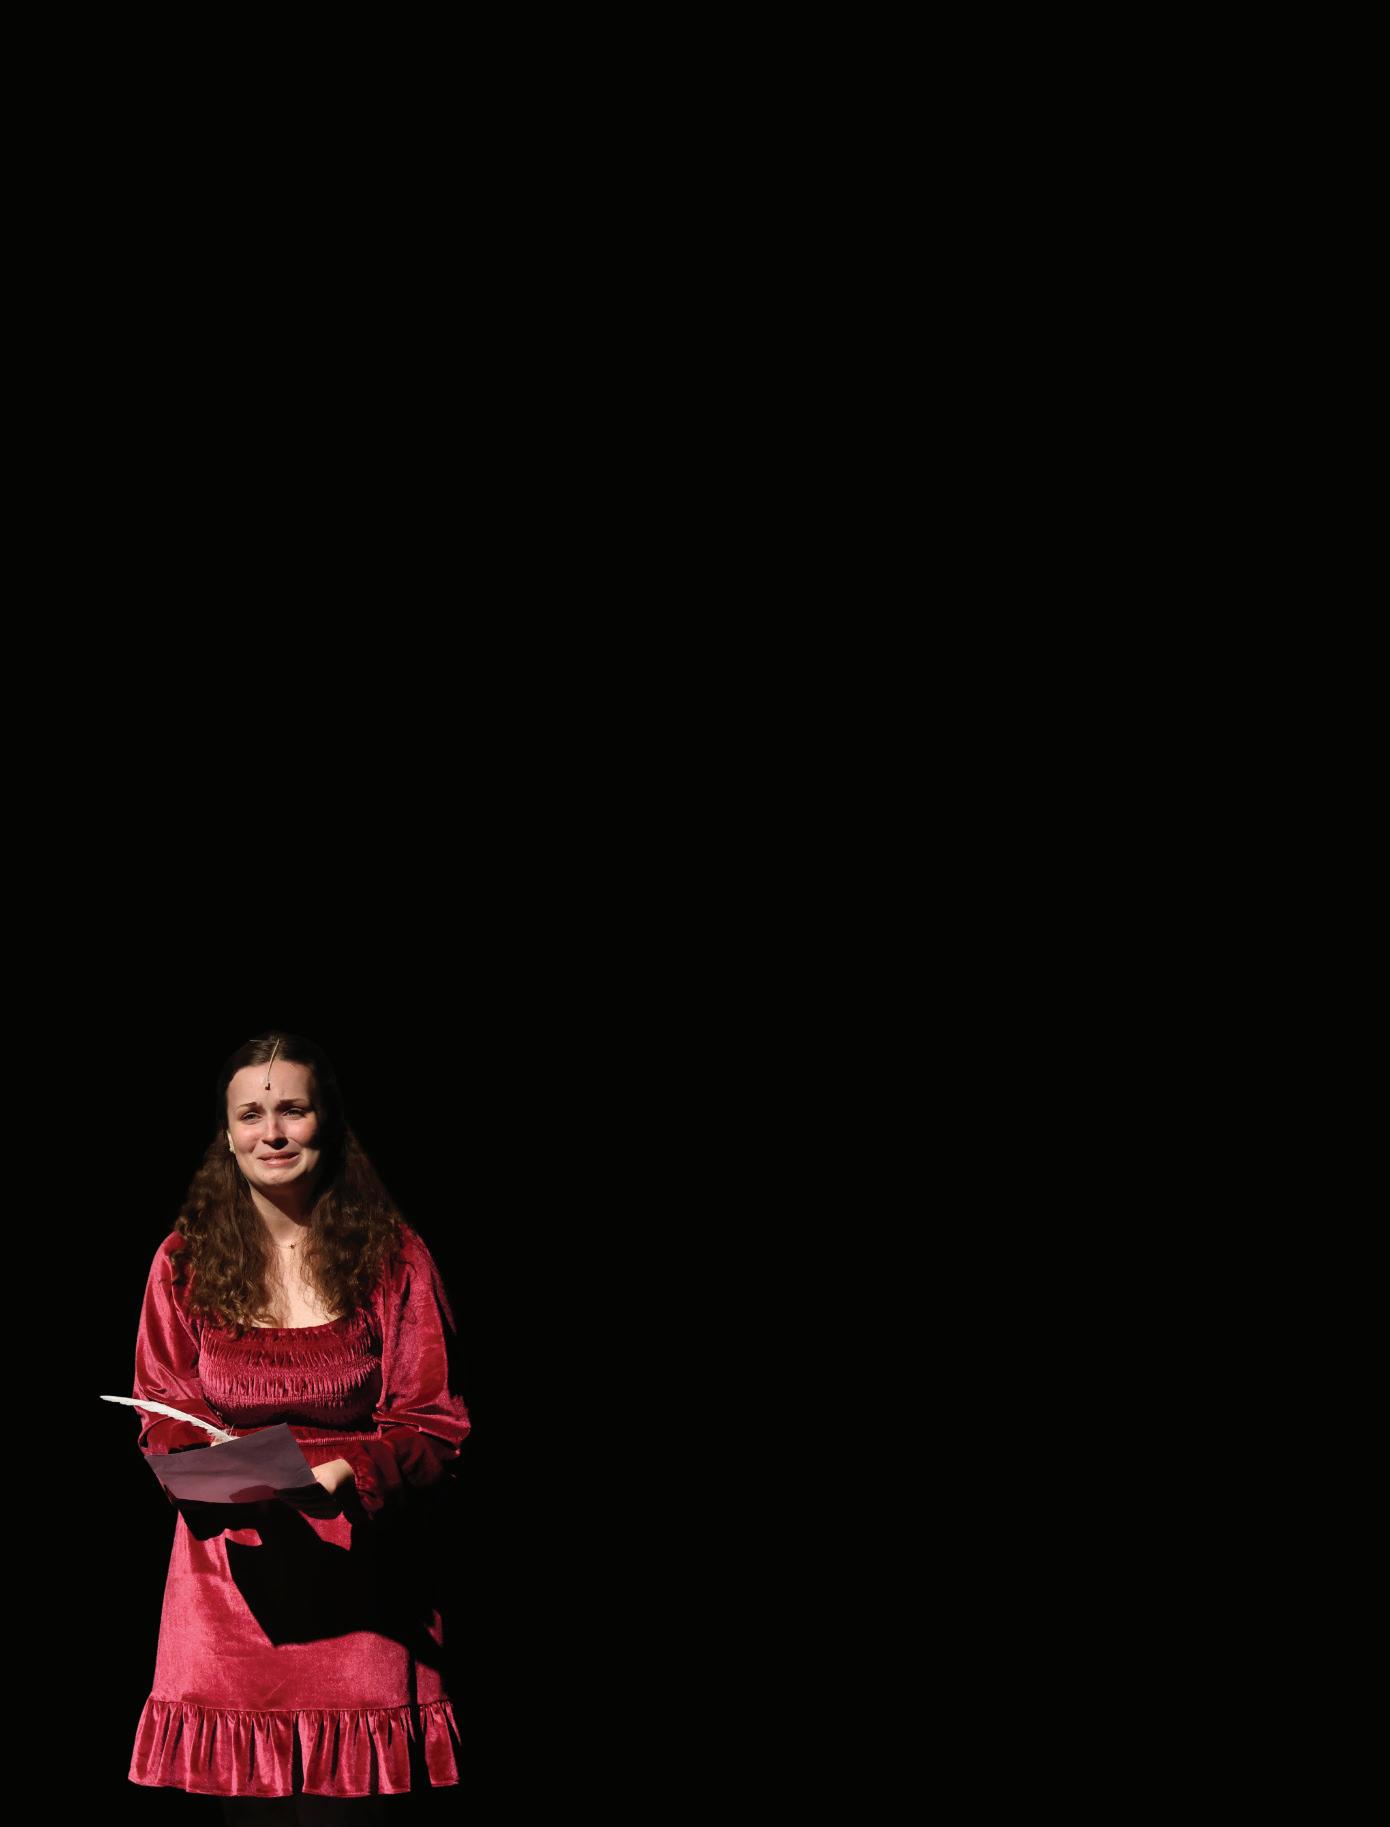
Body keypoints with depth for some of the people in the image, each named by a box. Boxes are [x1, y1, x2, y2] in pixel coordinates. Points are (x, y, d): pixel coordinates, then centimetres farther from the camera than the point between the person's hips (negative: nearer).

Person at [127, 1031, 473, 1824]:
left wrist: (342, 1477, -20)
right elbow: (163, 1422, 8)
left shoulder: (392, 1256, 1)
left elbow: (435, 1427, -1)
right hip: (233, 1574, 1)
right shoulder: (185, 1262, 5)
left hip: (358, 1573, -1)